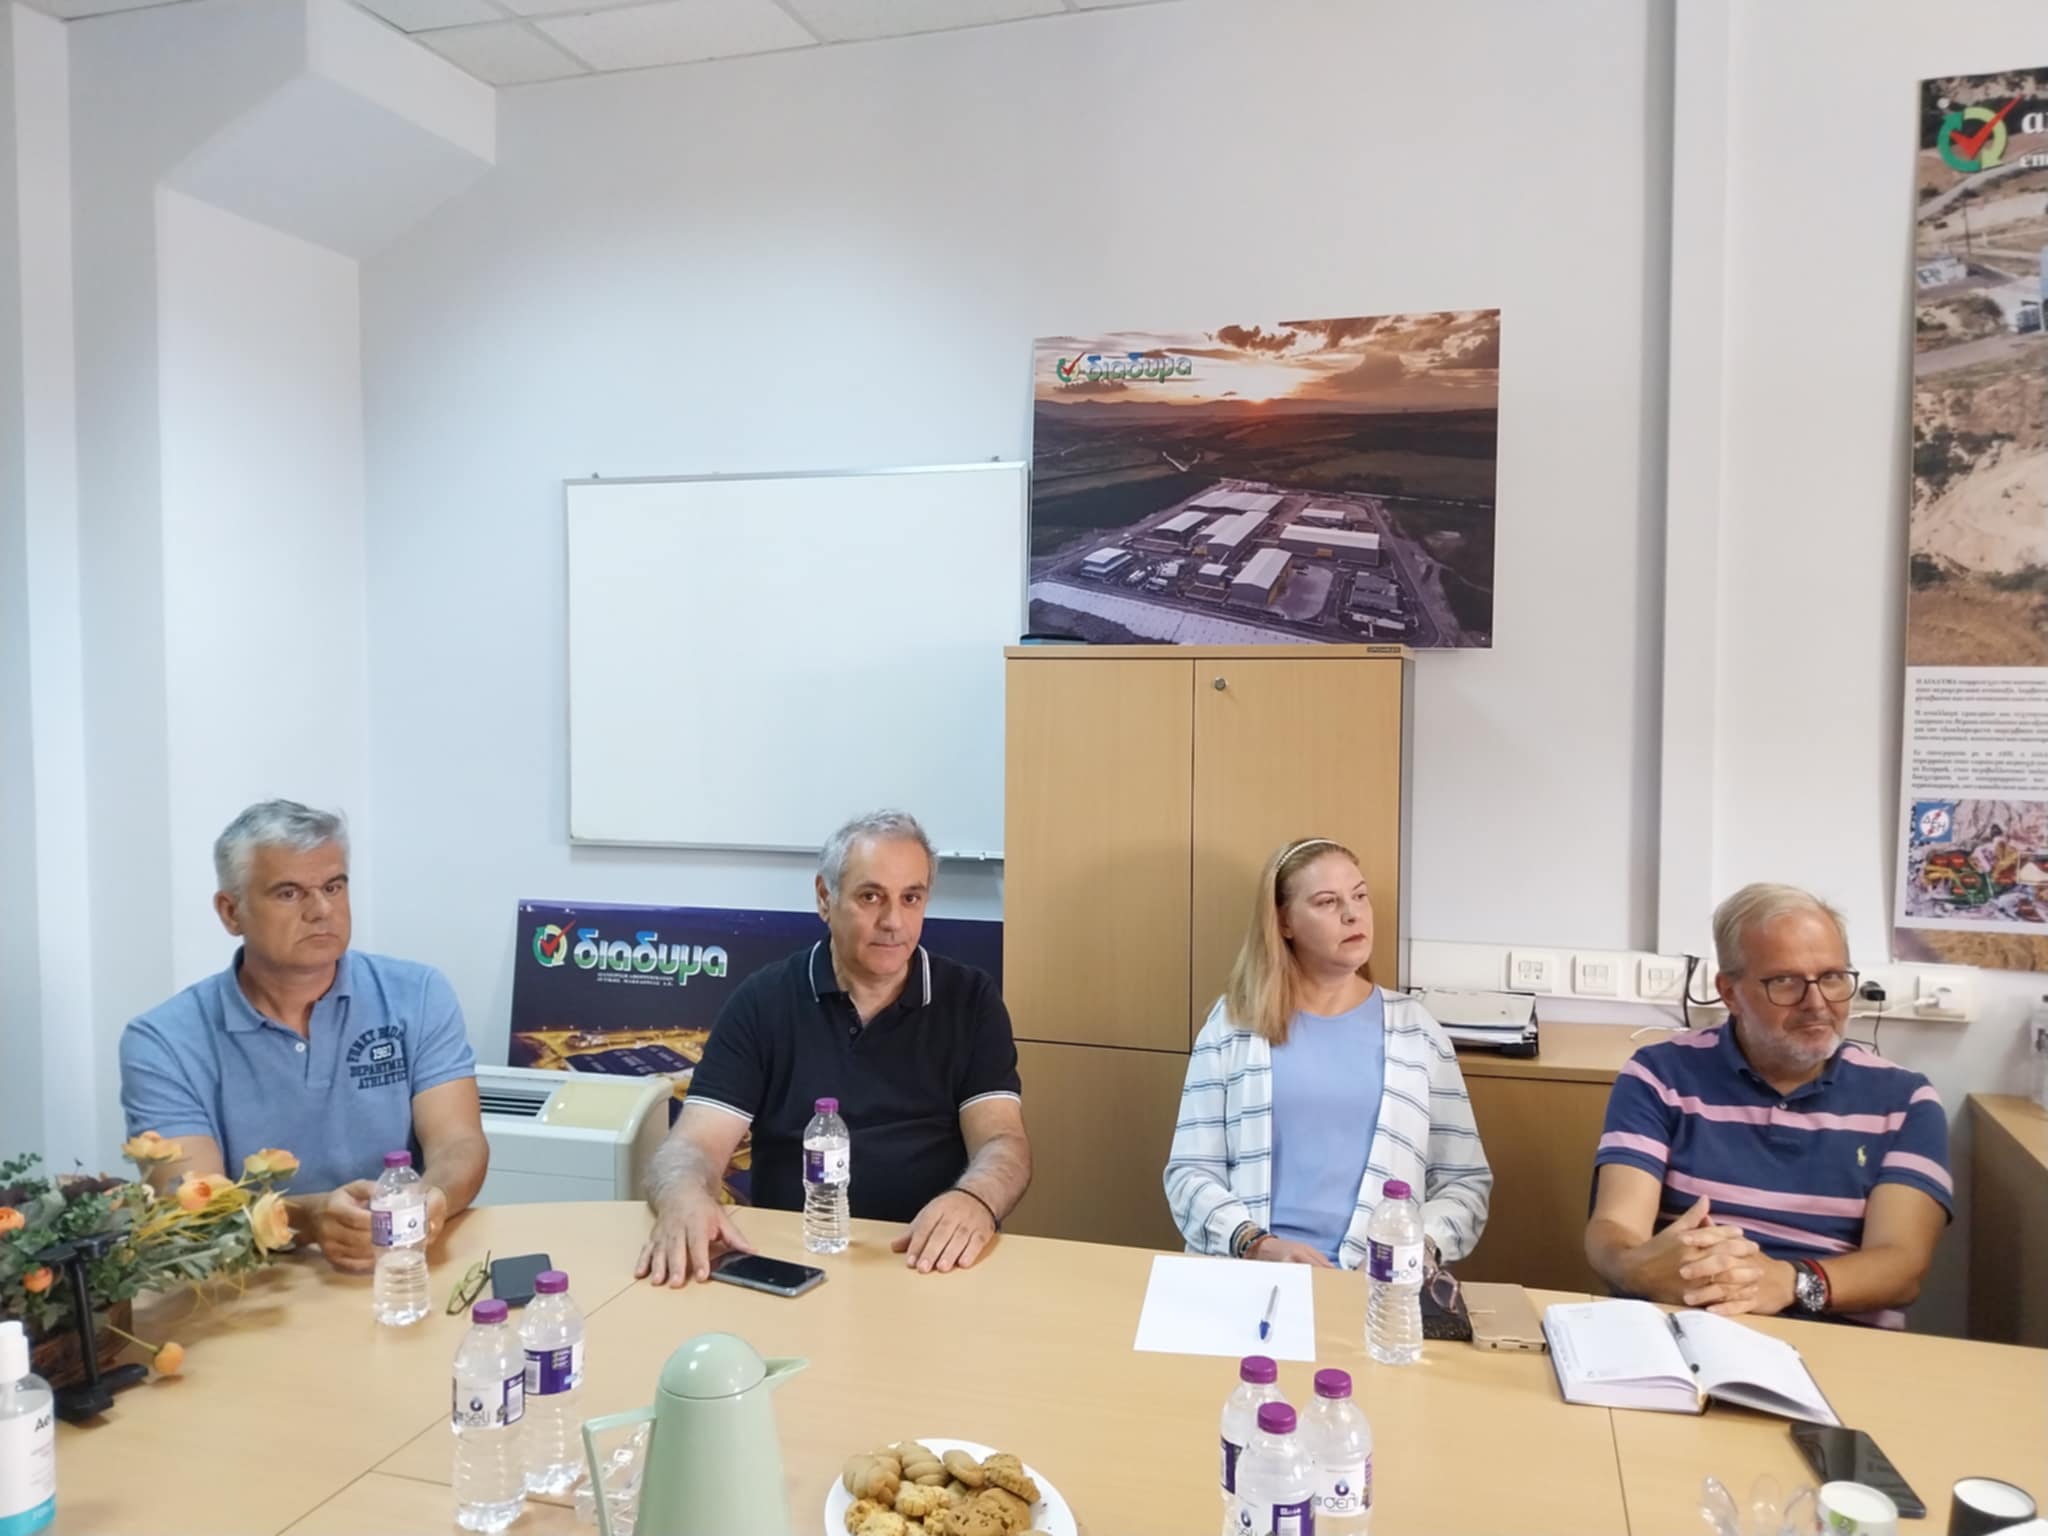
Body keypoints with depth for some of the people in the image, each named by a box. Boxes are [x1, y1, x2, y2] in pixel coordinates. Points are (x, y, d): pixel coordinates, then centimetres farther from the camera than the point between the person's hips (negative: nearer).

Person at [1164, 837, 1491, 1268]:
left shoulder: (1414, 1027, 9)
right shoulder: (1234, 1023, 6)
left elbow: (1465, 1181, 10)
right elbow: (1189, 1173, 3)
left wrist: (1420, 1247, -9)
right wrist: (1258, 1245, -13)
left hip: (1378, 1280, 1)